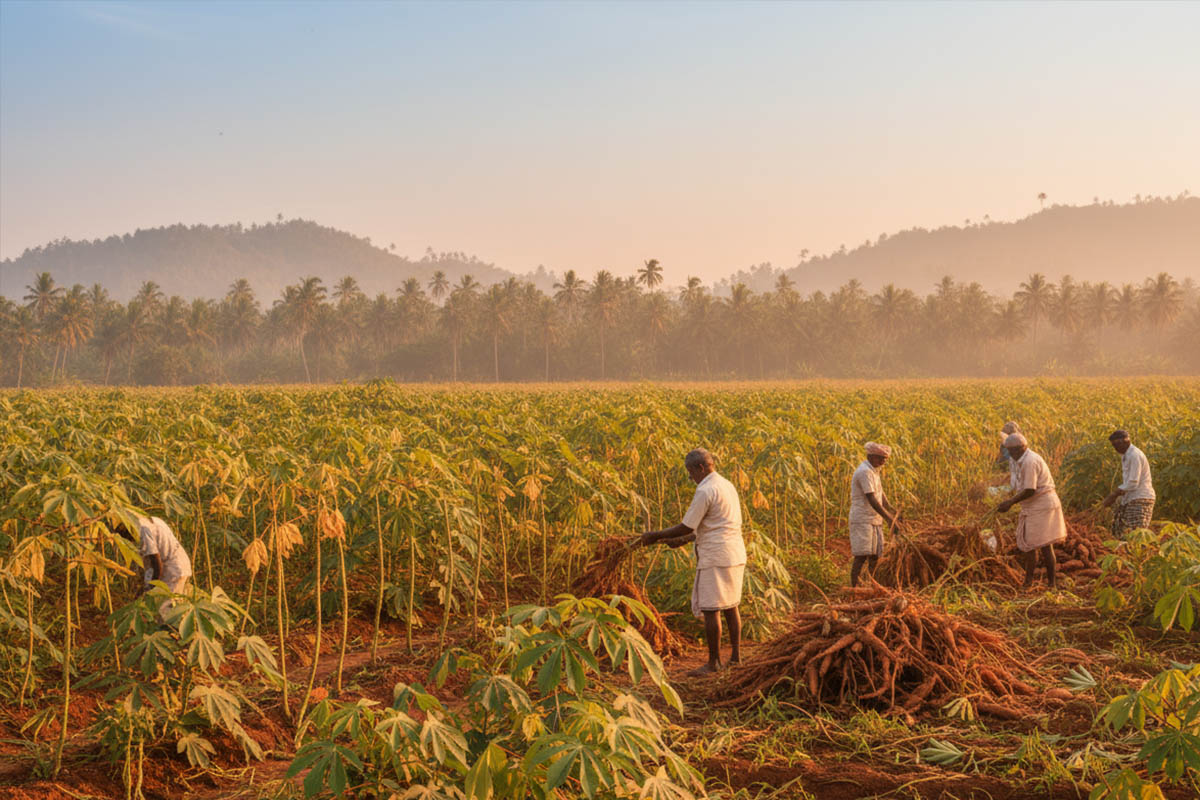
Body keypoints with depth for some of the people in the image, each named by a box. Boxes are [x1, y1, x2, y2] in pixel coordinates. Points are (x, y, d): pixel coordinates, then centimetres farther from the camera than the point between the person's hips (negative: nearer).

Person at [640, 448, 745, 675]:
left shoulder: (705, 491, -15)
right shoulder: (726, 486, 15)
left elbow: (687, 526, -13)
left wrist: (656, 536, -1)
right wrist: (683, 540, 22)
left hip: (716, 557, -10)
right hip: (735, 554, 10)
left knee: (710, 609, -4)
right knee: (730, 605, 14)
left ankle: (714, 662, -1)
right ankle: (736, 655, 19)